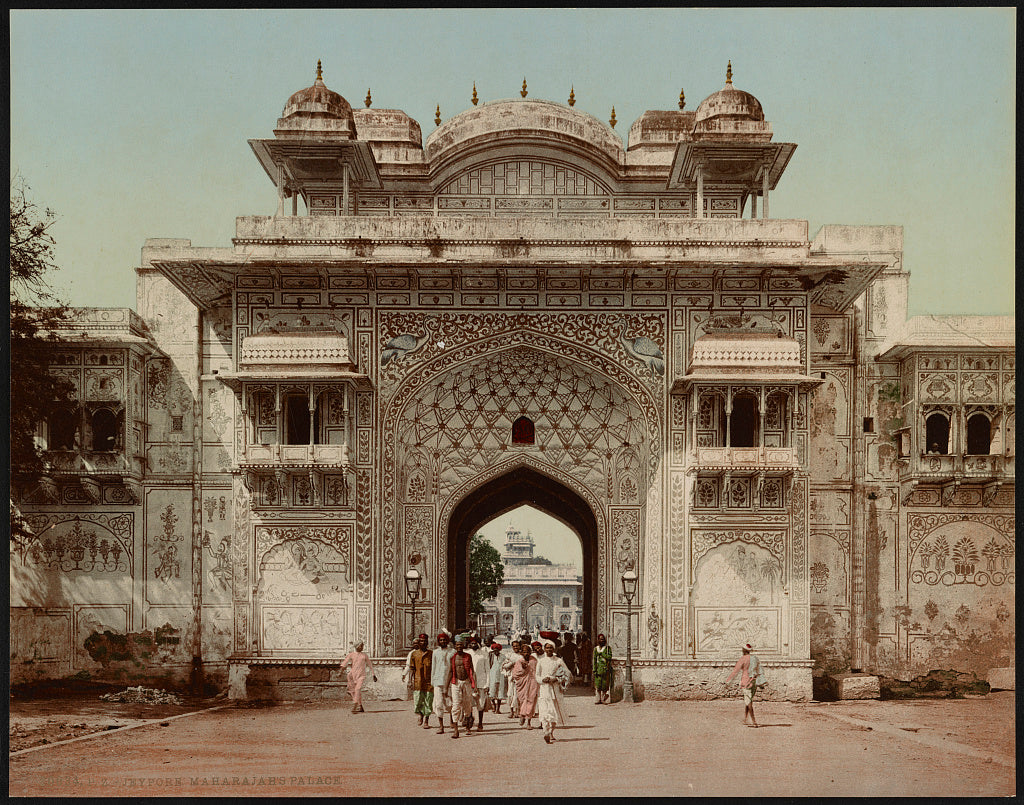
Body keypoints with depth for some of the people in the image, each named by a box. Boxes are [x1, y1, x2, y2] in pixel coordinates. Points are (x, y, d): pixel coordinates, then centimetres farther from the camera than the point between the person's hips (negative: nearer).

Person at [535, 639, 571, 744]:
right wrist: (544, 679, -11)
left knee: (556, 712, 4)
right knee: (544, 711, -15)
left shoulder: (559, 661, 4)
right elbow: (537, 676, 10)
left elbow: (568, 675, 4)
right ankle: (546, 733, -27)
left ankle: (551, 732, 23)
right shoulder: (541, 661, 8)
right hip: (544, 689, -1)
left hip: (556, 689, 1)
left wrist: (556, 679, -10)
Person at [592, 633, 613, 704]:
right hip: (598, 668, 1)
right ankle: (599, 699, 2)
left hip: (606, 668, -1)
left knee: (605, 684, -3)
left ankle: (603, 699, 7)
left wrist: (602, 653, -10)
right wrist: (594, 670, 1)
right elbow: (594, 660, 7)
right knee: (598, 684, -3)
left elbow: (609, 657, -7)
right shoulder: (596, 648, 10)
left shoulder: (608, 648, 6)